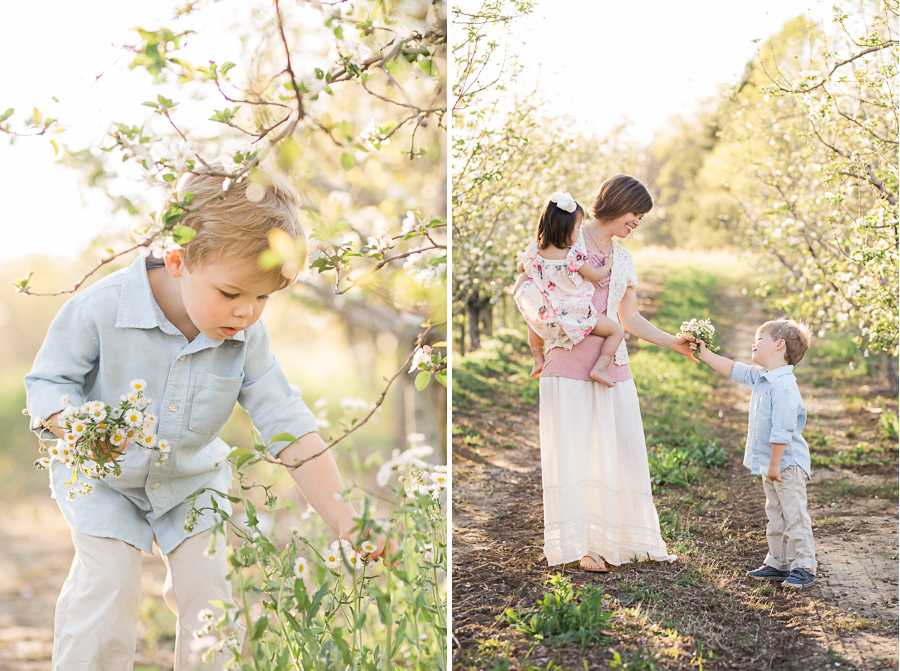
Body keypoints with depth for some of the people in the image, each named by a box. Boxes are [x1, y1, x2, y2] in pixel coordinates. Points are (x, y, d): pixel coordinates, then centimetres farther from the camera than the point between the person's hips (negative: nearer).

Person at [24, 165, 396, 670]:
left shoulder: (246, 335, -19)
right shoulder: (100, 310, -27)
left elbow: (287, 422, -18)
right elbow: (48, 382, -14)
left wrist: (343, 515, -25)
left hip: (192, 481, 3)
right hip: (103, 478, -2)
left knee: (209, 586, -4)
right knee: (108, 589, -13)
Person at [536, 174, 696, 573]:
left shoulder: (623, 260, 17)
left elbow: (630, 320, 18)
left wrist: (674, 343, 8)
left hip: (611, 362, 5)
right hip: (569, 360, -5)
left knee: (624, 449, 4)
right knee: (572, 448, -2)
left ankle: (632, 537, 15)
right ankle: (580, 544, 6)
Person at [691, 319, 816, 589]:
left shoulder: (784, 386, -23)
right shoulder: (760, 377, 7)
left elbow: (781, 431, -25)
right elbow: (733, 370, 22)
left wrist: (775, 465, -22)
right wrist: (704, 354, 20)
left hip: (788, 463, -10)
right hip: (771, 464, 10)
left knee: (795, 516, -4)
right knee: (775, 516, 16)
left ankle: (803, 568, 3)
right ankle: (778, 564, 24)